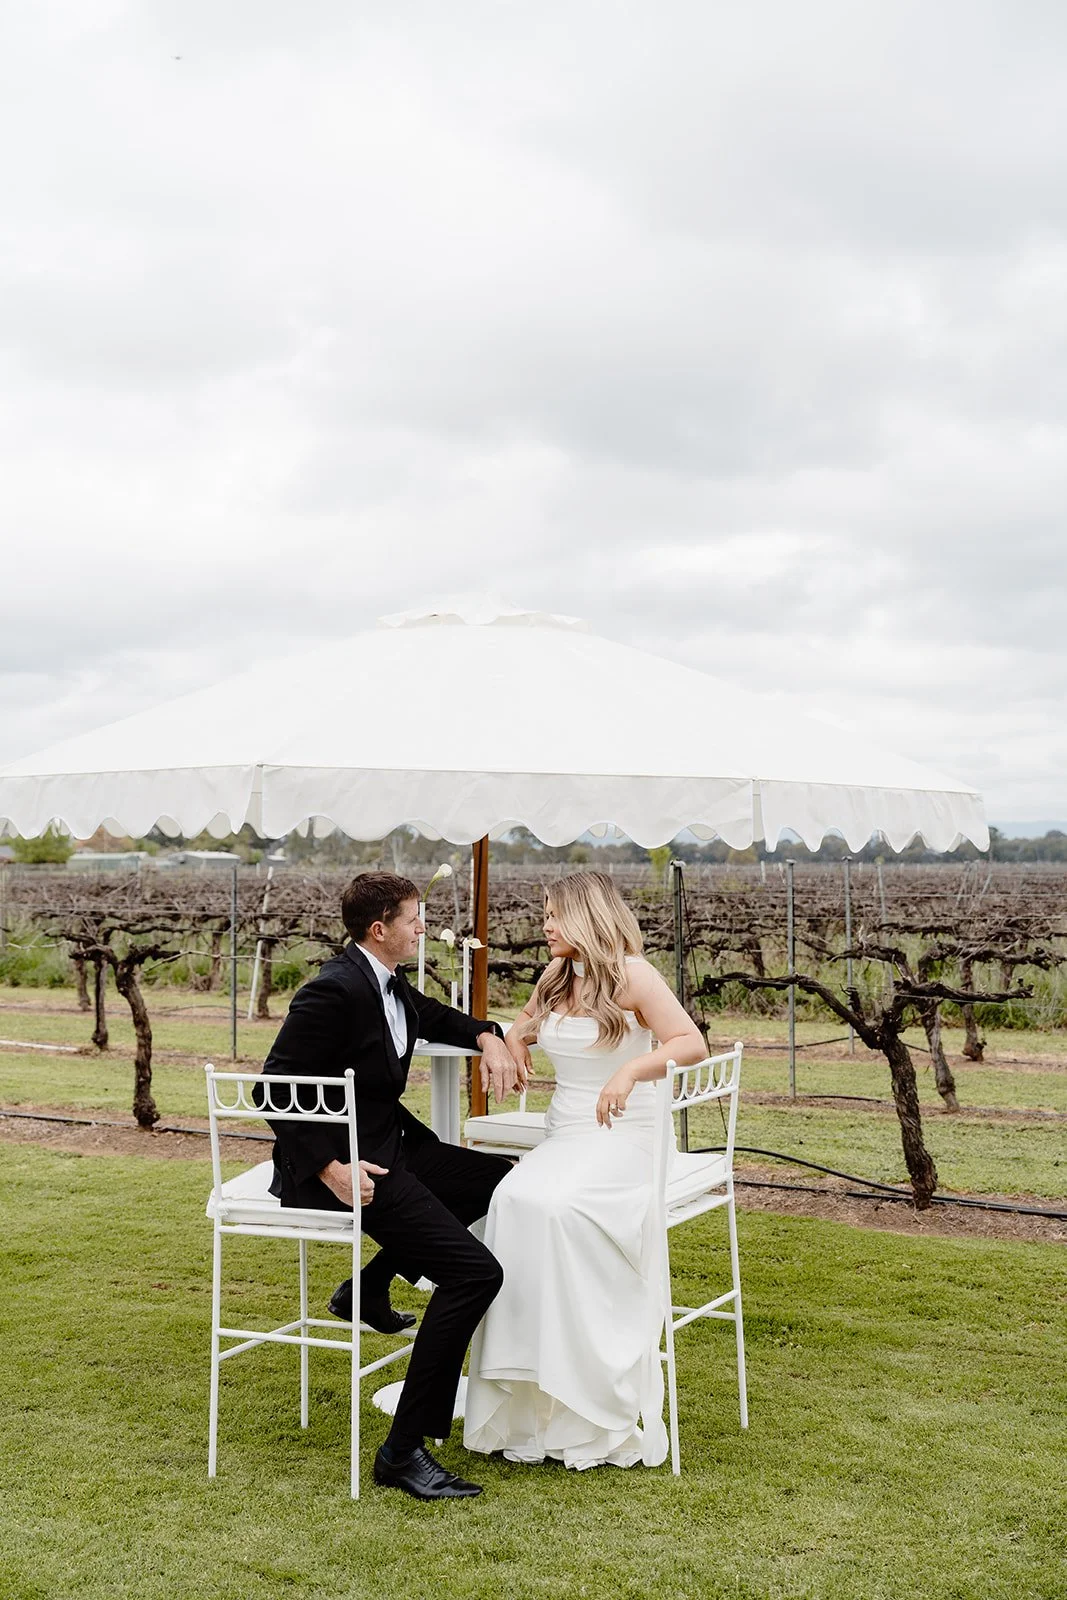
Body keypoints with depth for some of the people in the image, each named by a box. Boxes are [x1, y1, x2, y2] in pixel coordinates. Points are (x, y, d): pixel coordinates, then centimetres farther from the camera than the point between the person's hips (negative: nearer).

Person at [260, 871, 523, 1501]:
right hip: (338, 1165, -10)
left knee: (504, 1182, 21)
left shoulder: (389, 983, 8)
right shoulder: (335, 991, -20)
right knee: (475, 1272, -19)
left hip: (386, 1145, 10)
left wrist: (488, 1039, 10)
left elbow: (436, 1017, 30)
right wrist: (331, 1169, -26)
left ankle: (368, 1287, 23)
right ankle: (404, 1450, -15)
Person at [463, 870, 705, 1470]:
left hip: (626, 1138, -5)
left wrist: (631, 1069, -32)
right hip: (563, 1138, 5)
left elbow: (692, 1044, -15)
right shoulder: (555, 977, 15)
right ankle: (525, 1400, -21)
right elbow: (520, 1030, 32)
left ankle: (592, 1408, -22)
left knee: (553, 1203, -32)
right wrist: (509, 1048, 8)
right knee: (514, 1200, -25)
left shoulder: (632, 975, -6)